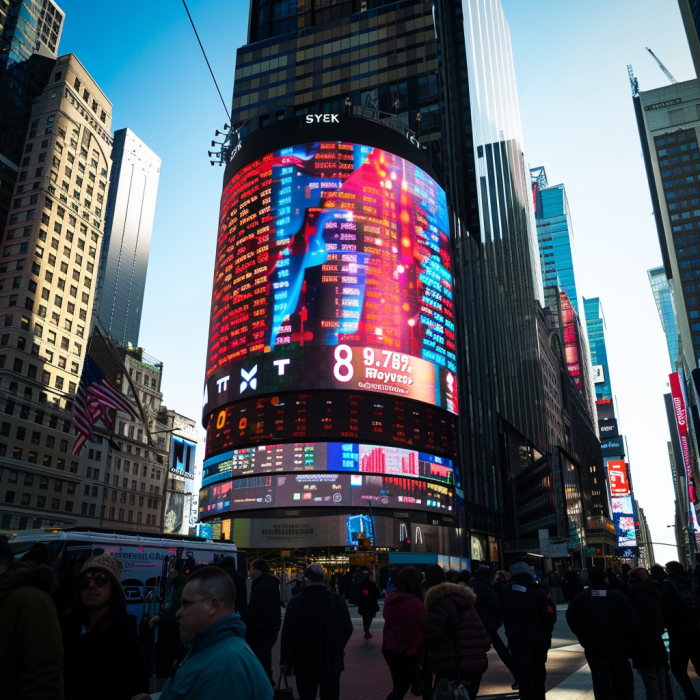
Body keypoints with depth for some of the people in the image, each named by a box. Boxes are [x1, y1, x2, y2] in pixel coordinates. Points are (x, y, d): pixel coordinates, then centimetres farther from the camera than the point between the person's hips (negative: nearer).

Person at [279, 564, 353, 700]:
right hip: (330, 660, 1)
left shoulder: (296, 601, -9)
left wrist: (285, 660, 0)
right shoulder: (337, 600, -4)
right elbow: (347, 628, -2)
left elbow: (287, 633, -9)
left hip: (305, 660, -1)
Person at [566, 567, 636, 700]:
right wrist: (625, 638, 1)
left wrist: (584, 638, 0)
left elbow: (571, 617, -7)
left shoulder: (580, 597, 0)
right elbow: (631, 619, -11)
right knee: (622, 682, 17)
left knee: (601, 683, 3)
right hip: (617, 645, 0)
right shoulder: (618, 596, -4)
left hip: (593, 647, 0)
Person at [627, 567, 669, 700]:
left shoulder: (640, 598, -18)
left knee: (652, 689, -3)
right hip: (658, 647, 9)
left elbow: (641, 626, -21)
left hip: (647, 650, -9)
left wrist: (637, 648, -15)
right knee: (661, 686, 15)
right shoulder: (654, 593, 9)